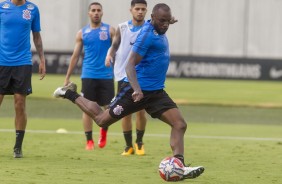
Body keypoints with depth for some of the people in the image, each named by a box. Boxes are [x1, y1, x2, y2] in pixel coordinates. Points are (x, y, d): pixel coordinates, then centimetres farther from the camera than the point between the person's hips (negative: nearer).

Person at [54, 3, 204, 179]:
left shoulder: (159, 31, 7)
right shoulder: (147, 34, -20)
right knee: (101, 120, 7)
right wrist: (137, 90, -39)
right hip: (139, 90, -8)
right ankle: (70, 94, 28)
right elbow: (130, 65, -26)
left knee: (180, 125, -10)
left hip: (156, 92, 8)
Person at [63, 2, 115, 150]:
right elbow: (75, 56, 11)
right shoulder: (82, 33, 8)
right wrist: (67, 78, 9)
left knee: (107, 108, 1)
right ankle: (89, 141, 5)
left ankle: (103, 131, 29)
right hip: (88, 76, 1)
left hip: (106, 76, -1)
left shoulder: (109, 30, 5)